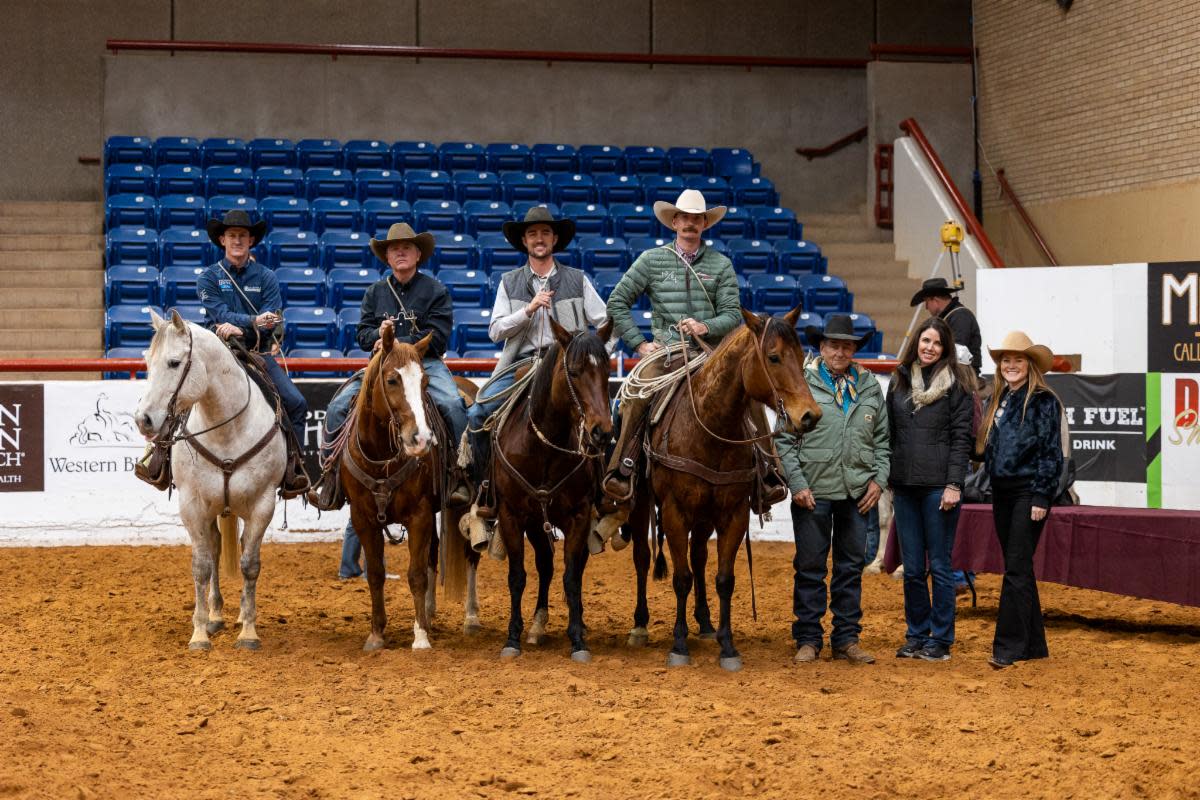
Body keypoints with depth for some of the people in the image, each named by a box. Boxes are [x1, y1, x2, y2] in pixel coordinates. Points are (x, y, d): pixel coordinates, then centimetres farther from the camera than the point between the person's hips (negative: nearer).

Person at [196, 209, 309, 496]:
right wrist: (254, 321, -27)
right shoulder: (209, 278, 5)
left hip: (260, 354, 2)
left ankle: (291, 466, -9)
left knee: (296, 403, -16)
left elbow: (272, 320, -3)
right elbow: (221, 314, -11)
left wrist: (239, 329, -21)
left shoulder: (265, 278, 9)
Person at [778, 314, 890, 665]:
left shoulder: (870, 387, 7)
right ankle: (808, 640, 11)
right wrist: (797, 484, -10)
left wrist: (879, 479, 2)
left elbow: (883, 439, 13)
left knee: (852, 567, 9)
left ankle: (846, 639, 18)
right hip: (813, 491, -3)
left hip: (857, 492, 3)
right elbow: (784, 441, -4)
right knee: (810, 567, 3)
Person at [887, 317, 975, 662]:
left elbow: (961, 437, -6)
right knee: (912, 568, 9)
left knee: (939, 565, 1)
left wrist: (953, 484, -13)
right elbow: (890, 433, 14)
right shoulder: (900, 380, 11)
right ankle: (916, 635, 19)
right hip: (904, 487, 5)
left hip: (939, 487, -4)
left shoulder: (956, 383, -2)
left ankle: (941, 640, 8)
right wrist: (887, 481, 10)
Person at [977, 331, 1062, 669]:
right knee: (1017, 569, 10)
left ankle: (1008, 647, -11)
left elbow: (1051, 452, -11)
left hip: (1029, 492, -8)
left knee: (1017, 569, -10)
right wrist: (992, 483, 12)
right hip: (1001, 492, 8)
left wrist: (1041, 497, -16)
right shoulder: (997, 401, 14)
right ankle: (1033, 644, 17)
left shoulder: (1043, 401, -8)